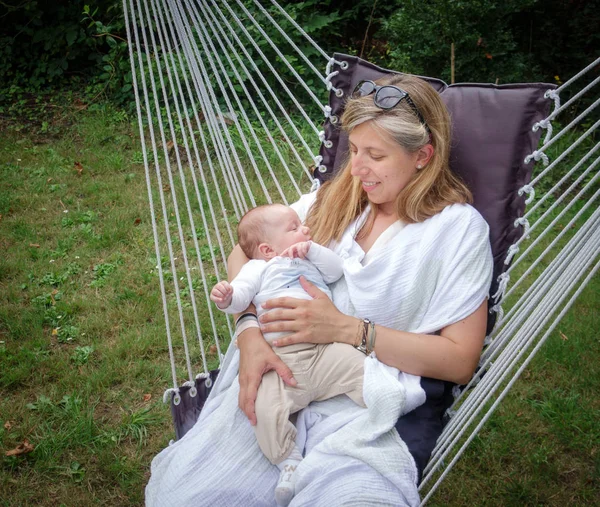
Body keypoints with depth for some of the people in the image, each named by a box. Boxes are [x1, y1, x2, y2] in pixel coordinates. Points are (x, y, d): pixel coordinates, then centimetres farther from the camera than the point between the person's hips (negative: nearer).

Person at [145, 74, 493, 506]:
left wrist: (346, 328, -15)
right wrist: (251, 335, -12)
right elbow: (244, 255, 9)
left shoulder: (460, 228, -4)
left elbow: (460, 360, -6)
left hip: (383, 405, -3)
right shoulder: (334, 199, 9)